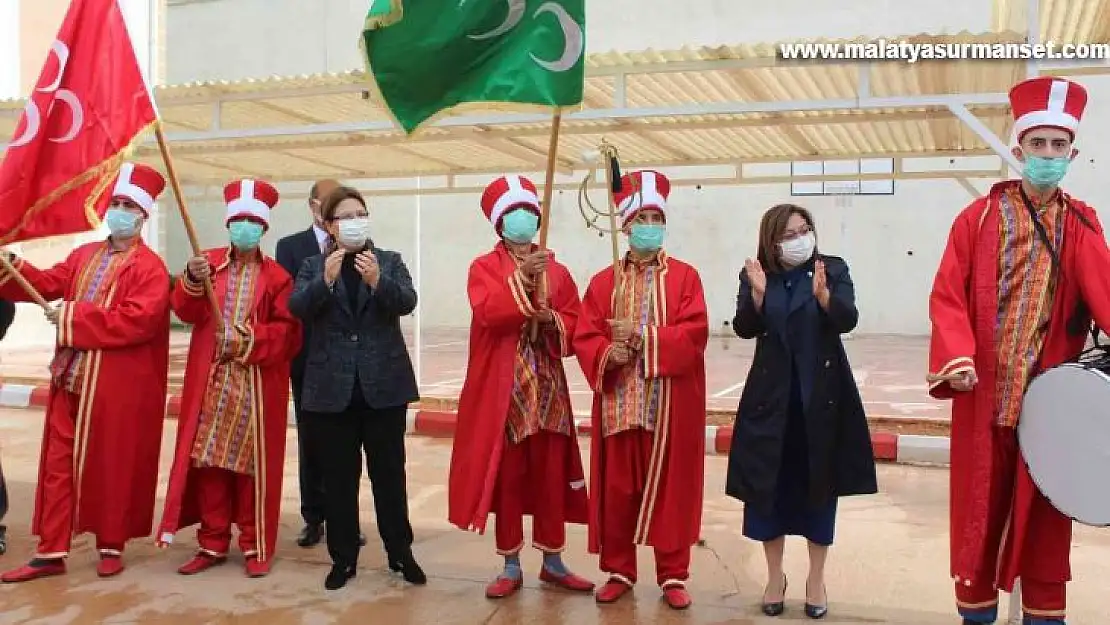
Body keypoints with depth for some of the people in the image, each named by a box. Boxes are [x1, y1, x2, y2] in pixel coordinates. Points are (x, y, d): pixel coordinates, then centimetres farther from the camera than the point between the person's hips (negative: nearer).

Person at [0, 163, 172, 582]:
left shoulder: (150, 267, -8)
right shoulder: (83, 256, 16)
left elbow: (138, 320, -21)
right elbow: (48, 283, 7)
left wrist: (74, 316, -17)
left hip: (117, 388, -6)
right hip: (71, 379, 7)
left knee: (112, 466, 4)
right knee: (58, 464, 8)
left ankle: (112, 546, 19)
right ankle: (51, 552, 16)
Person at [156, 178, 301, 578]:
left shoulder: (276, 276, 2)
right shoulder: (208, 263, 9)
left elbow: (288, 330, -4)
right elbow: (185, 311, -4)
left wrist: (247, 340, -17)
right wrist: (192, 280, -24)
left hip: (257, 387, -2)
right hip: (211, 383, 2)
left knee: (253, 463, 2)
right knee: (208, 461, 6)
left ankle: (257, 547, 13)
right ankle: (212, 544, 18)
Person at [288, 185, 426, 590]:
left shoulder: (389, 261, 6)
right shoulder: (313, 267, 7)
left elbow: (407, 302, -11)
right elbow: (297, 307, -10)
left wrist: (377, 281, -29)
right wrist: (326, 281, -26)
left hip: (384, 384, 0)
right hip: (332, 387, 1)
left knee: (389, 472, 6)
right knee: (339, 477, 6)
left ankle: (401, 553, 18)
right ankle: (343, 558, 18)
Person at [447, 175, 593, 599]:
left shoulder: (556, 270, 11)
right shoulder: (484, 267, 1)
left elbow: (576, 324, 7)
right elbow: (487, 312, -18)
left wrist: (552, 320, -12)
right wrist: (521, 278, -26)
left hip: (547, 389, 3)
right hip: (503, 391, -3)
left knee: (551, 475, 8)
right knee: (507, 476, 4)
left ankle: (553, 562, 21)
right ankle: (511, 566, 16)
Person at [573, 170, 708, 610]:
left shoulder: (685, 277, 2)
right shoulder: (604, 282, 8)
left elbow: (694, 334, -11)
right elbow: (584, 338, 2)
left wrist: (641, 337, -19)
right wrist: (607, 354, -19)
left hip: (670, 405, -2)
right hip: (618, 404, 2)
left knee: (670, 488, 5)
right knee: (617, 489, 8)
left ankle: (674, 576, 18)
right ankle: (618, 571, 22)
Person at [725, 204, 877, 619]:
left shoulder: (834, 269, -1)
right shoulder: (756, 276, 1)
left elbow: (847, 320, -15)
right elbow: (744, 328, -10)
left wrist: (823, 294, -34)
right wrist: (758, 294, -27)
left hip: (821, 397, 0)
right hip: (771, 397, 1)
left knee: (819, 485, 7)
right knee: (768, 485, 5)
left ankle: (816, 577, 22)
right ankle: (775, 575, 22)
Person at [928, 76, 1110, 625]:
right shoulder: (980, 217, 0)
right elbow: (948, 295, -7)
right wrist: (956, 359, -21)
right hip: (984, 390, -1)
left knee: (1045, 505, 10)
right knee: (980, 503, 7)